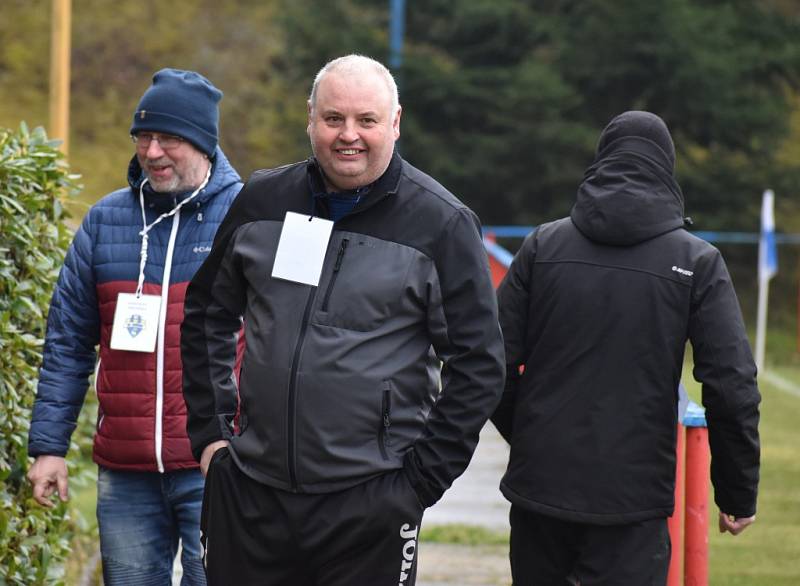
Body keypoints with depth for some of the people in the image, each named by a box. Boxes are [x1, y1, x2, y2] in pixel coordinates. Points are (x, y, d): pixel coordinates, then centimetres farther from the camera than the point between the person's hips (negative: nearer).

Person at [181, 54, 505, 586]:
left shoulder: (443, 223, -3)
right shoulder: (262, 201, 8)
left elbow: (479, 364, -2)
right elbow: (207, 313, 20)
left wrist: (422, 477, -5)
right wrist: (210, 430, 12)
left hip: (370, 502, -3)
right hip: (249, 489, 4)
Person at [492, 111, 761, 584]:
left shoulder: (543, 245, 3)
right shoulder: (697, 262, -3)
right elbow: (732, 386, -6)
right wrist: (739, 494, 3)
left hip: (539, 487, 3)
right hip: (633, 500, -3)